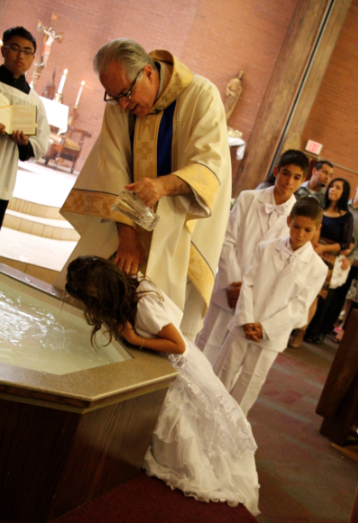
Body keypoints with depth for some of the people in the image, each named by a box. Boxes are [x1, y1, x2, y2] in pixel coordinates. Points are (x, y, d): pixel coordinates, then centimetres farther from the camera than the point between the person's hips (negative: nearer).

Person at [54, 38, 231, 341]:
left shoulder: (201, 96, -13)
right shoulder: (118, 105, -2)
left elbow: (210, 165, -21)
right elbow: (113, 170, -9)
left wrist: (164, 185, -41)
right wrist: (127, 234, -19)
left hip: (180, 227, -4)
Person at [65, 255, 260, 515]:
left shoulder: (145, 305, -37)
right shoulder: (127, 289, -13)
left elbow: (179, 346, -29)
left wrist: (135, 339, -30)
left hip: (179, 368, -8)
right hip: (162, 367, 8)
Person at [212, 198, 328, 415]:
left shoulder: (317, 268, -6)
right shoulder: (266, 249, -1)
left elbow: (299, 306, -8)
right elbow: (248, 284, -2)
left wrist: (265, 328, -13)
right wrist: (246, 320, -13)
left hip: (272, 337, -2)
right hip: (243, 327, 2)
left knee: (249, 384, 10)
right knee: (222, 374, 12)